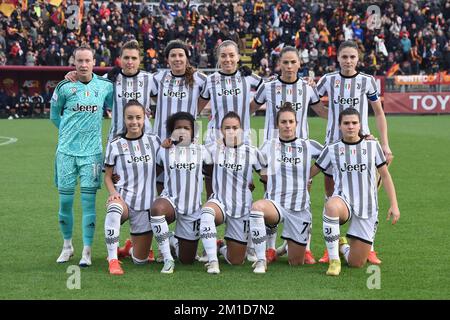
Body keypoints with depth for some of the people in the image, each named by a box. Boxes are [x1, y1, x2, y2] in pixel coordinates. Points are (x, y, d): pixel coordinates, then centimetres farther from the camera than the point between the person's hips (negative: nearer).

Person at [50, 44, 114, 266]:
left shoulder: (105, 86, 2)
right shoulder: (64, 87, -1)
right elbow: (54, 115, 14)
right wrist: (69, 131, 10)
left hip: (92, 152, 0)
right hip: (66, 150, 0)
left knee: (88, 201, -5)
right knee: (65, 201, 3)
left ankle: (87, 252, 0)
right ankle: (67, 245, 21)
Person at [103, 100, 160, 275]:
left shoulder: (154, 141, 5)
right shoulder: (115, 145, 1)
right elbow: (108, 176, 5)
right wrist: (113, 193, -13)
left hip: (146, 203, 2)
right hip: (123, 198, -2)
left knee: (140, 259, 5)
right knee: (114, 209, -42)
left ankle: (131, 247, 43)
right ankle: (113, 260, -32)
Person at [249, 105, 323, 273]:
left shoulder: (308, 146, 3)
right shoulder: (269, 146, 6)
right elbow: (263, 174, 17)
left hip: (300, 208, 1)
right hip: (274, 202, -1)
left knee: (297, 263, 5)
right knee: (257, 206, -40)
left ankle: (290, 247, 44)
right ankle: (261, 260, -28)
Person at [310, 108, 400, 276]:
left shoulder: (373, 146, 5)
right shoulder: (332, 149, 4)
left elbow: (385, 175, 8)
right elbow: (310, 173, 10)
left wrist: (394, 205, 1)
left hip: (367, 208, 1)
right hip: (343, 201, -1)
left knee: (356, 263, -4)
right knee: (331, 205, -42)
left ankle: (342, 244, 33)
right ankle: (334, 260, -30)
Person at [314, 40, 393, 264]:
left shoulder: (367, 81, 2)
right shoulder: (328, 80, 4)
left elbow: (379, 113, 7)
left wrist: (385, 145, 1)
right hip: (333, 143, 1)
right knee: (331, 195, 3)